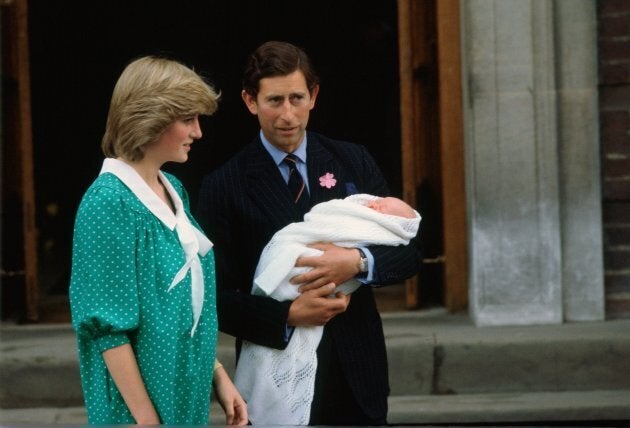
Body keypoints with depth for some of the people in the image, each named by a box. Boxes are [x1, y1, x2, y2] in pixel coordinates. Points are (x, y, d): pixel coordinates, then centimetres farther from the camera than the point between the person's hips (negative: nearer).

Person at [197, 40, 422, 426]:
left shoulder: (353, 162, 5)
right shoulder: (225, 187, -4)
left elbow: (409, 253, 5)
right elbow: (218, 297, -5)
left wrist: (358, 262, -15)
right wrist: (288, 316, -19)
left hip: (356, 369, 3)